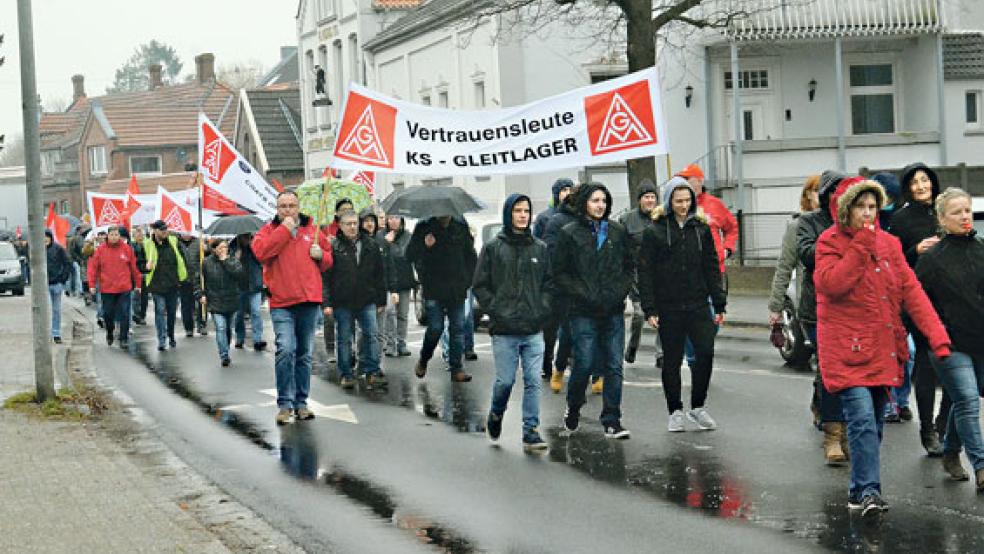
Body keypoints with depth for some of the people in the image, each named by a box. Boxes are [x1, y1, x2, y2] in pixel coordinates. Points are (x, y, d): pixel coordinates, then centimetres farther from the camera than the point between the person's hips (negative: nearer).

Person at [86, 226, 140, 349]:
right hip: (107, 289, 1)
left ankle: (124, 339, 0)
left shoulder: (127, 249, 2)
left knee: (124, 315, -4)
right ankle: (109, 334, 33)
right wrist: (92, 284, -5)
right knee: (108, 314, 11)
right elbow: (92, 267, 1)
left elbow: (134, 267, 7)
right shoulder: (101, 250, 1)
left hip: (124, 288, -1)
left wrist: (138, 283, 9)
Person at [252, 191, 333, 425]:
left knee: (305, 355, 10)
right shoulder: (269, 230, 5)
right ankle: (284, 404, -9)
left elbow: (328, 259, 23)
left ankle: (301, 403, 19)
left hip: (310, 302, 4)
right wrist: (284, 230, -12)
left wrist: (320, 255, -1)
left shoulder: (312, 230, 13)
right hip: (282, 303, -4)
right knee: (285, 350, -17)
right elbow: (260, 252, -15)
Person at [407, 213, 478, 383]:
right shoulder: (424, 229, 2)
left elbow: (471, 257, 17)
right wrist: (424, 246, -19)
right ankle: (423, 361, 19)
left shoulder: (461, 229, 8)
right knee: (435, 328, -5)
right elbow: (409, 255, 0)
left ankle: (456, 368, 4)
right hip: (433, 291, -2)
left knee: (458, 329, 0)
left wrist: (468, 279, 6)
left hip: (457, 291, 2)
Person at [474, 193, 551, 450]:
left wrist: (543, 309, 1)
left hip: (534, 330, 2)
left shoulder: (540, 248, 9)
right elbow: (480, 285, 3)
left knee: (533, 381, -3)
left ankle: (531, 431, 2)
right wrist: (496, 310, -5)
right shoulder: (493, 248, 1)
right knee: (505, 380, 1)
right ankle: (496, 415, 29)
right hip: (504, 330, -2)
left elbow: (550, 282, 13)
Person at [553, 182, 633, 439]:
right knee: (584, 365, -5)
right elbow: (559, 273, 0)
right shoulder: (570, 233, 0)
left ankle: (612, 421, 6)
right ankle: (572, 411, 20)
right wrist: (583, 295, -10)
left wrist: (619, 292, 0)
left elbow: (630, 266, 15)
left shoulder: (618, 231, 10)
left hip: (614, 311, 3)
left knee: (614, 367, 1)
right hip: (584, 313, -3)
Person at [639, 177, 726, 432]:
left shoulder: (701, 228, 7)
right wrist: (649, 309, -9)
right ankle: (675, 412, 17)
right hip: (668, 308, -2)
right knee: (672, 360, 6)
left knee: (705, 353, -7)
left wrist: (719, 305, 5)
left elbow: (712, 268, 10)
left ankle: (697, 407, 8)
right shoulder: (654, 232, -3)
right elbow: (645, 272, -3)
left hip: (698, 305, 2)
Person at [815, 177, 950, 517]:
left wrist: (936, 334, -6)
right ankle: (868, 491, -18)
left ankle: (859, 491, 22)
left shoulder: (888, 244, 12)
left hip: (883, 349, 6)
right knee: (862, 419, -18)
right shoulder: (830, 242, -2)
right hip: (847, 349, -6)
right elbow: (831, 283, -20)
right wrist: (861, 246, -18)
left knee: (874, 423, 11)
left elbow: (911, 290, 5)